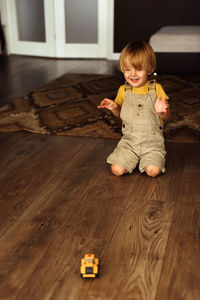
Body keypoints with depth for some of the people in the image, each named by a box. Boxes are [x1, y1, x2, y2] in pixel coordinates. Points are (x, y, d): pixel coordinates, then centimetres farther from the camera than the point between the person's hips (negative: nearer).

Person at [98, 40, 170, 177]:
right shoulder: (123, 90, 3)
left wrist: (162, 111, -25)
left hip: (152, 141, -2)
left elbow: (167, 116, -1)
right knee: (117, 170, -15)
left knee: (153, 171, -22)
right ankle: (134, 159, 16)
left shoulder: (156, 89, -4)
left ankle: (146, 160, 12)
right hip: (129, 140, 2)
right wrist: (114, 107, -8)